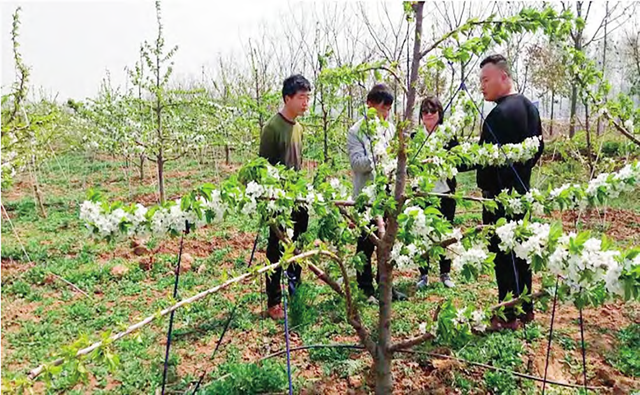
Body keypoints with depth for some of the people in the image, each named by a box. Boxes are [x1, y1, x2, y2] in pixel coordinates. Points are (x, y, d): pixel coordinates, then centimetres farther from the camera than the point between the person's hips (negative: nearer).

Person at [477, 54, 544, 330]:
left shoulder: (499, 114, -20)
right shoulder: (529, 107, 11)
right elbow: (538, 148, 19)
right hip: (521, 191, 10)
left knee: (503, 255, -1)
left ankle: (508, 316, 10)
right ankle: (525, 308, 29)